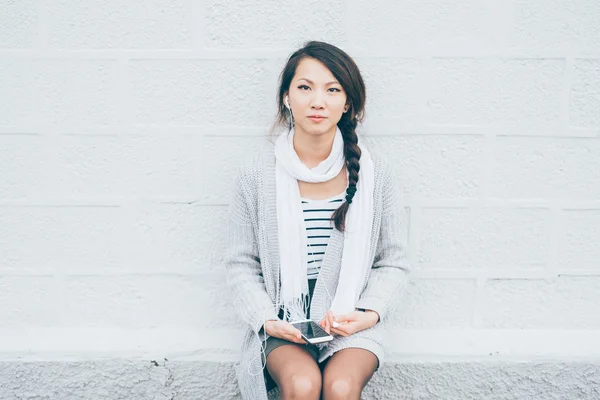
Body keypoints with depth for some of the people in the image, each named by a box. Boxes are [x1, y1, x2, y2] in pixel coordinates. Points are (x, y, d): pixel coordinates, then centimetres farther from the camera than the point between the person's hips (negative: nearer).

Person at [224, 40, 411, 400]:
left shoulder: (374, 173, -2)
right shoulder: (256, 175, -2)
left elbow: (393, 264, 5)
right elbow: (242, 265, 4)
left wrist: (369, 313, -11)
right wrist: (266, 320, -10)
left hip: (353, 321, 0)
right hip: (283, 323, 0)